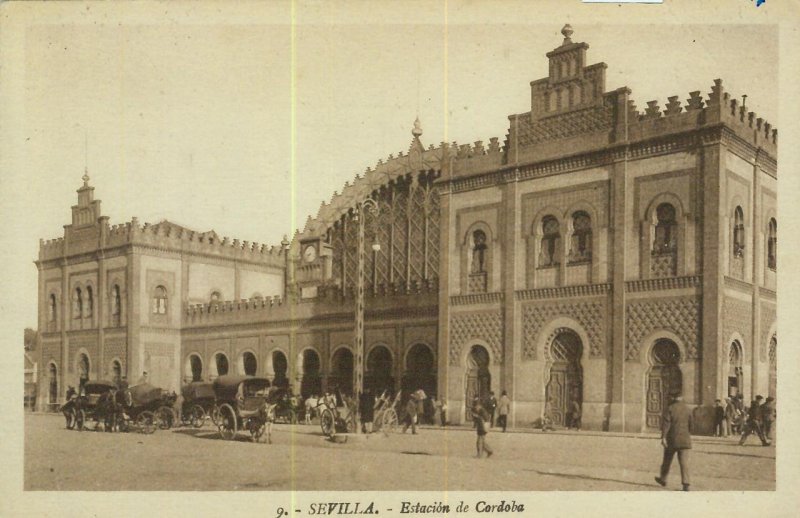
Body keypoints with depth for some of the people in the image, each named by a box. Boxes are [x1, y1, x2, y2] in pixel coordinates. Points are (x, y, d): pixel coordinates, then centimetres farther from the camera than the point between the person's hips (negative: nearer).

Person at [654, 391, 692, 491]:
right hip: (684, 439, 2)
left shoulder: (670, 408, -7)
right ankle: (686, 484, -13)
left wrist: (663, 437, -15)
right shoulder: (687, 409, 4)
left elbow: (666, 423, -14)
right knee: (684, 461, -3)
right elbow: (690, 424, 13)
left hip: (672, 439, -2)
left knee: (667, 460, 14)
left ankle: (663, 479, 29)